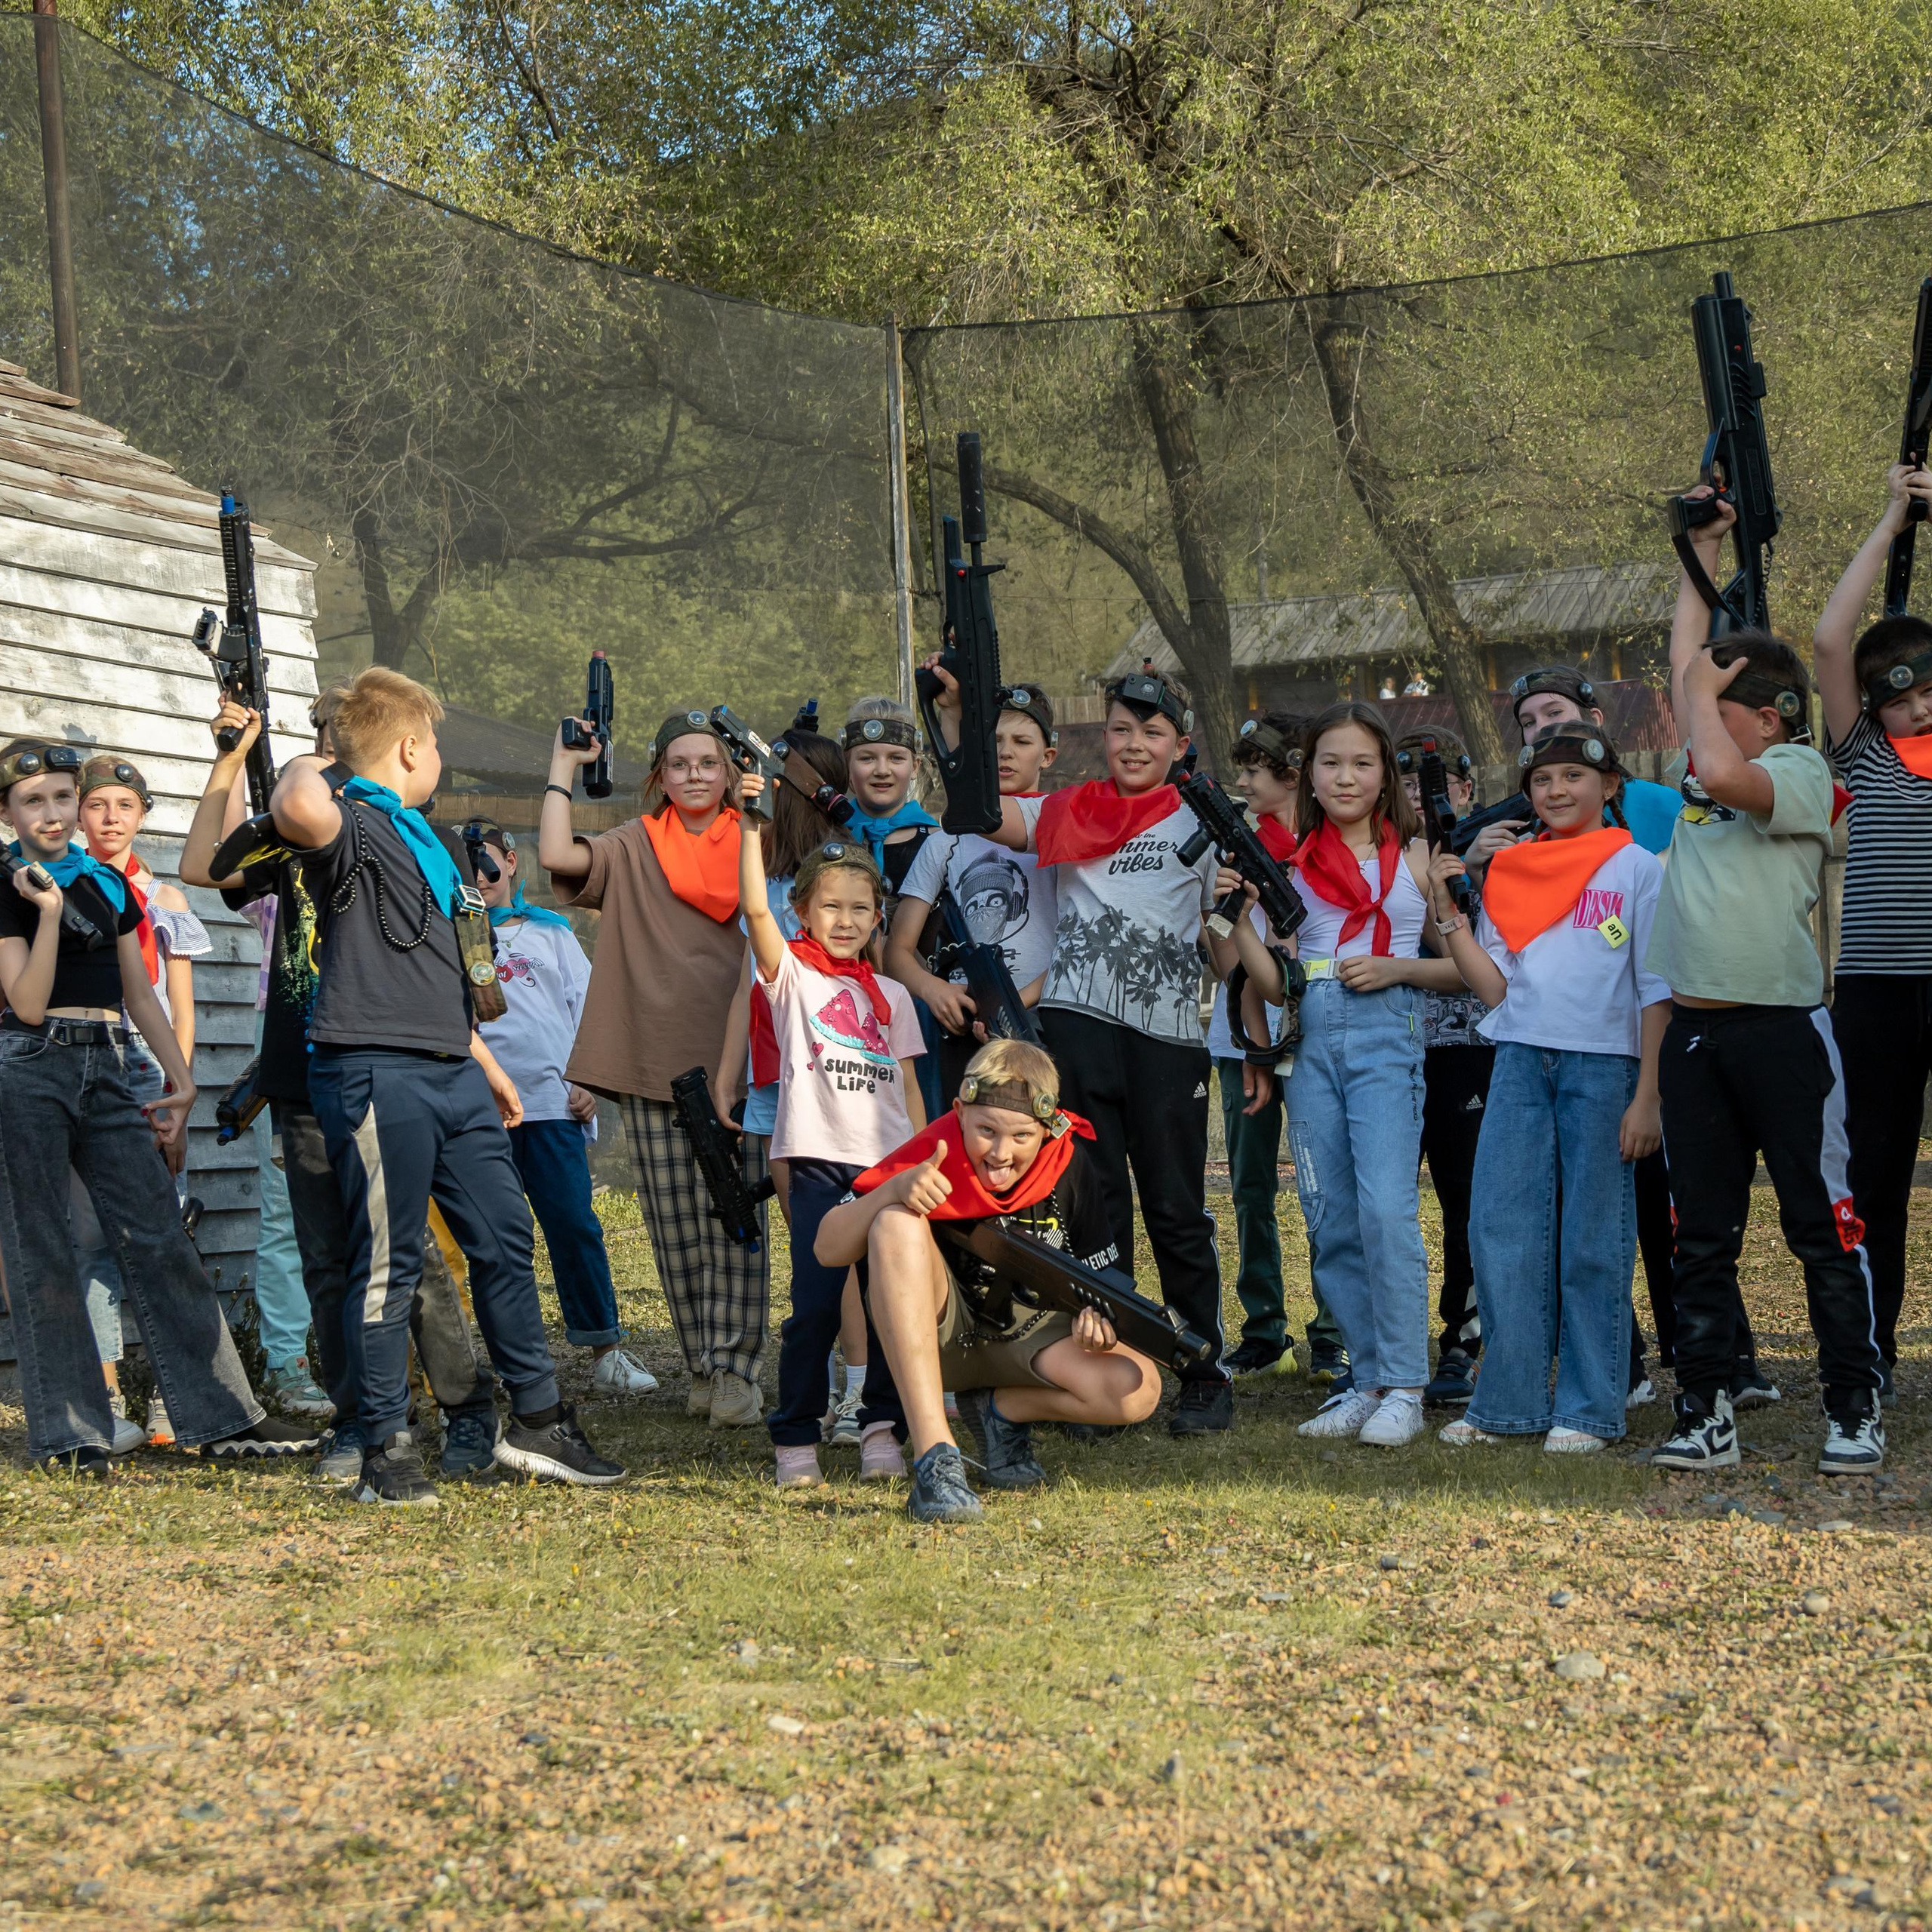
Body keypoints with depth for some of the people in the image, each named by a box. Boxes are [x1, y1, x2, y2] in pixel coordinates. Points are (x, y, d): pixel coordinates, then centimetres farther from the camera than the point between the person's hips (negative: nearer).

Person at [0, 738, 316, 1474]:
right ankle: (70, 1432, 4)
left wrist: (181, 1080, 13)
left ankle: (218, 1416, 2)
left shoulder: (108, 884, 15)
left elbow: (140, 992, 18)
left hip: (106, 1067, 5)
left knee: (159, 1234, 0)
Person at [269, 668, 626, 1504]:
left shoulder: (419, 836, 22)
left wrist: (488, 1065, 29)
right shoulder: (352, 826, -9)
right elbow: (298, 810, -36)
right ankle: (386, 1451, 3)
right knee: (387, 1262, -4)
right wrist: (303, 769, -13)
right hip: (377, 1074, -9)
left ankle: (537, 1421, 20)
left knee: (505, 1238, 11)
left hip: (451, 1072, 9)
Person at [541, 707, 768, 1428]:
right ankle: (703, 1367, 10)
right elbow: (557, 856, -7)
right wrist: (564, 767, -1)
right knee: (676, 1227, 3)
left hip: (737, 1060, -1)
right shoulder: (633, 849, 9)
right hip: (652, 1061, 1)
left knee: (734, 1223, -8)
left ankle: (736, 1370, -8)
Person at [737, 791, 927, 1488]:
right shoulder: (791, 974, 5)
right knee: (815, 1304, -7)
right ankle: (796, 1438, 3)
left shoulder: (891, 997, 16)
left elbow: (908, 1088, 18)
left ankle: (881, 1428, 9)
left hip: (889, 1166, 3)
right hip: (819, 1161, -3)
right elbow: (754, 907, -11)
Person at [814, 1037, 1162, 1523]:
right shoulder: (933, 1156, -21)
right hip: (936, 1330, -2)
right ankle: (934, 1457, -36)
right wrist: (894, 1191, -40)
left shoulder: (1070, 1166, -14)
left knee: (1136, 1391, -27)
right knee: (898, 1224, -33)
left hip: (1027, 1334, 2)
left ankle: (1002, 1410, 7)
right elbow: (827, 1249, -23)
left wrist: (1098, 1316, -25)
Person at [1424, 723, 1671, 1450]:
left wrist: (1647, 1096, -8)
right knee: (1501, 1232, 0)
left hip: (1604, 1064, -4)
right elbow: (1495, 987, 10)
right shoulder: (1510, 872, 15)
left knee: (1593, 1240, -1)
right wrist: (1446, 910, 1)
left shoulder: (1637, 869, 3)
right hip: (1521, 1062, 4)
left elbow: (1657, 993, -1)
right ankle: (1509, 1403, 8)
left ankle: (1590, 1409, 6)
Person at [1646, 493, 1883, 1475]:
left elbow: (1724, 773, -26)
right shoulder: (1703, 768, 15)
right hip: (1695, 1032, 7)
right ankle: (1705, 1414, 11)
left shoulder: (1802, 772, -5)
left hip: (1781, 1028, -7)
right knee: (1702, 1237, 7)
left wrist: (1704, 695, -8)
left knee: (1823, 1227, -1)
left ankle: (1854, 1411, 6)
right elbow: (1685, 666, 25)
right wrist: (1701, 554, 28)